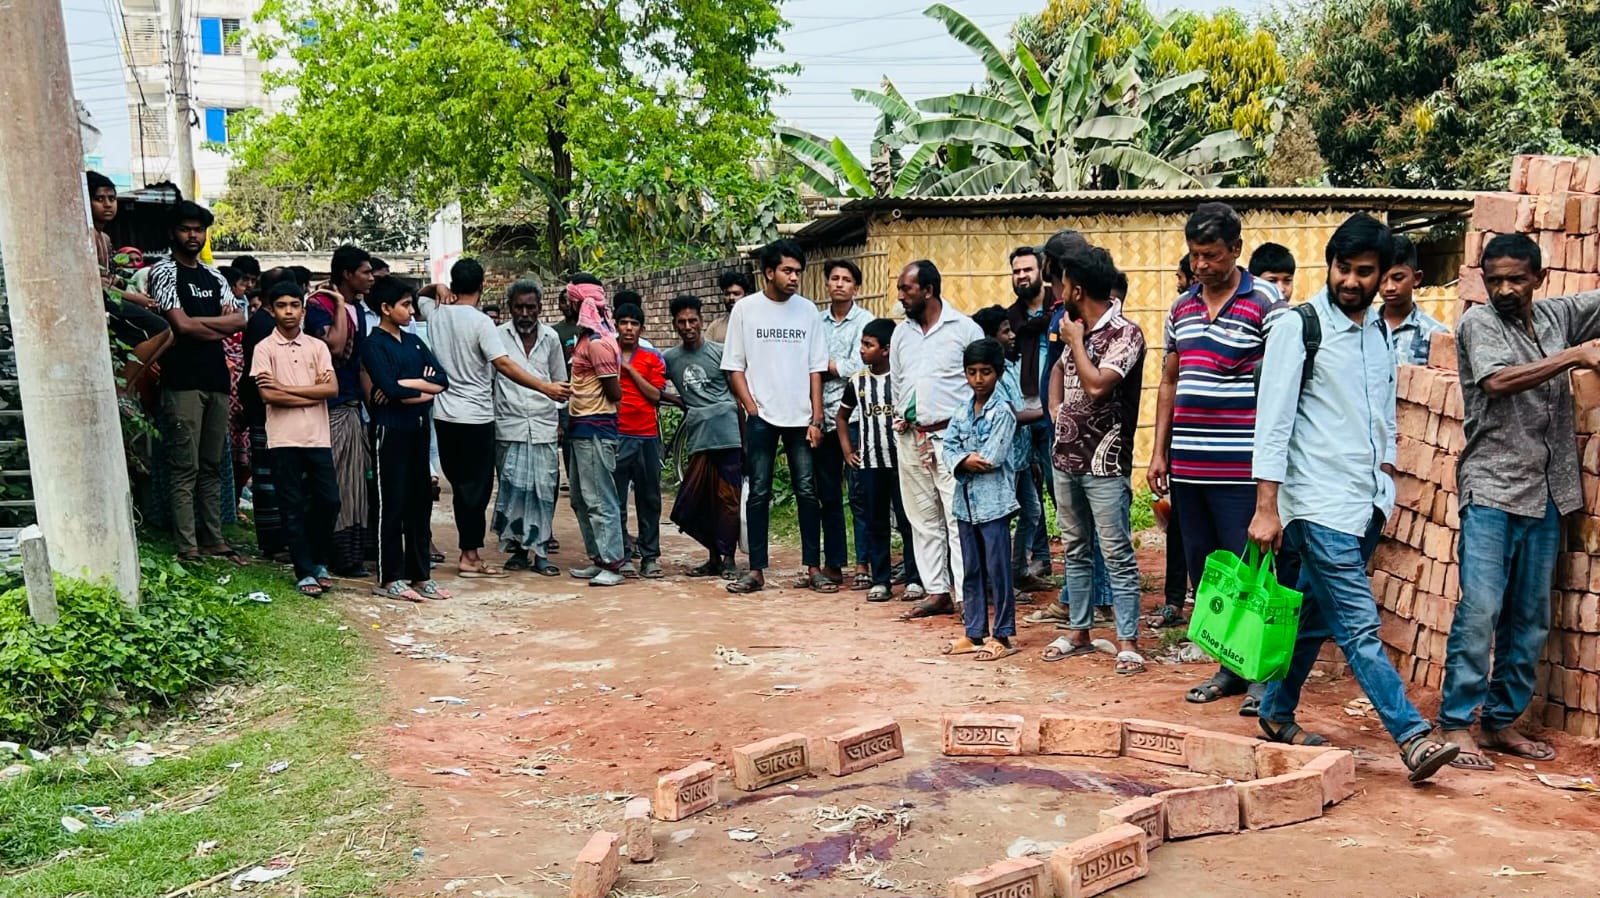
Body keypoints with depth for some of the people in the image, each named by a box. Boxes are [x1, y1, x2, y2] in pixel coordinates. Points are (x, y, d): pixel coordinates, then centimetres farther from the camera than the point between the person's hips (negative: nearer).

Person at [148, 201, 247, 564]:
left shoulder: (214, 276, 17)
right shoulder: (165, 271, -2)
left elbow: (239, 319, 5)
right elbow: (181, 325, -12)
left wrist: (199, 321, -8)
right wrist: (220, 328, 1)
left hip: (217, 379, 6)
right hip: (183, 380, -6)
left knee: (213, 465, 10)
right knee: (185, 468, -5)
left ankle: (213, 538, 16)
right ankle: (187, 547, -3)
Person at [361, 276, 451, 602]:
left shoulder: (414, 342, 14)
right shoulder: (374, 345, -6)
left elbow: (441, 381, 3)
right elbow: (388, 389, -20)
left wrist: (406, 384, -11)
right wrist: (424, 391, -7)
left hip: (418, 428, 7)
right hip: (390, 430, -7)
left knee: (420, 502, 9)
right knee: (392, 504, -2)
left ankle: (419, 575, 17)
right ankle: (390, 578, 6)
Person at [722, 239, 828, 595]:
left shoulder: (807, 310, 4)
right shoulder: (745, 309, -1)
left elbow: (815, 369, 6)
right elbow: (735, 367, 1)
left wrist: (816, 419, 0)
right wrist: (752, 408, -8)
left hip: (801, 418, 2)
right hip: (761, 418, -1)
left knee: (807, 492, 3)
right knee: (759, 493, 3)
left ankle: (813, 568, 11)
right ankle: (756, 570, 10)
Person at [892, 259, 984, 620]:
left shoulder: (965, 329, -4)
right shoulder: (901, 333, 13)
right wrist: (903, 420, 12)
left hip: (951, 437, -6)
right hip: (910, 438, 6)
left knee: (959, 521, -7)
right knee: (923, 520, 10)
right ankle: (937, 592, 18)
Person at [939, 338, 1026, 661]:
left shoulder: (1003, 410, -8)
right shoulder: (962, 412, 12)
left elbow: (993, 456, -18)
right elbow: (948, 447, 3)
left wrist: (966, 457, -5)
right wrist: (966, 461, -15)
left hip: (994, 501, -7)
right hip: (966, 500, 7)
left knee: (997, 570, -1)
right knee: (971, 570, 13)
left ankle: (1003, 637, 7)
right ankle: (974, 633, 22)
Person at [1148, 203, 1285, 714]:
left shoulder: (1265, 303, -5)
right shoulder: (1181, 308, 13)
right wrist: (1160, 451, 13)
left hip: (1239, 466, -6)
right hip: (1188, 465, 6)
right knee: (1203, 569, 12)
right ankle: (1230, 667, 24)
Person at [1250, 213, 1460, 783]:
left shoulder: (1380, 330, 13)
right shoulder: (1298, 328, -8)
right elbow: (1273, 419, -12)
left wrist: (1386, 474, 12)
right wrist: (1267, 506, -15)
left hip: (1369, 501, 7)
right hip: (1321, 503, -7)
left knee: (1316, 615, 14)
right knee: (1359, 627, -7)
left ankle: (1277, 713, 25)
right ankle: (1413, 738, -5)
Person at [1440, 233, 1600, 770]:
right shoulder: (1478, 323, -3)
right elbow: (1498, 382, -18)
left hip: (1546, 494, 6)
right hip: (1492, 490, -6)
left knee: (1531, 618, 8)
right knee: (1480, 610, -11)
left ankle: (1501, 721, 18)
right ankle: (1456, 724, -3)